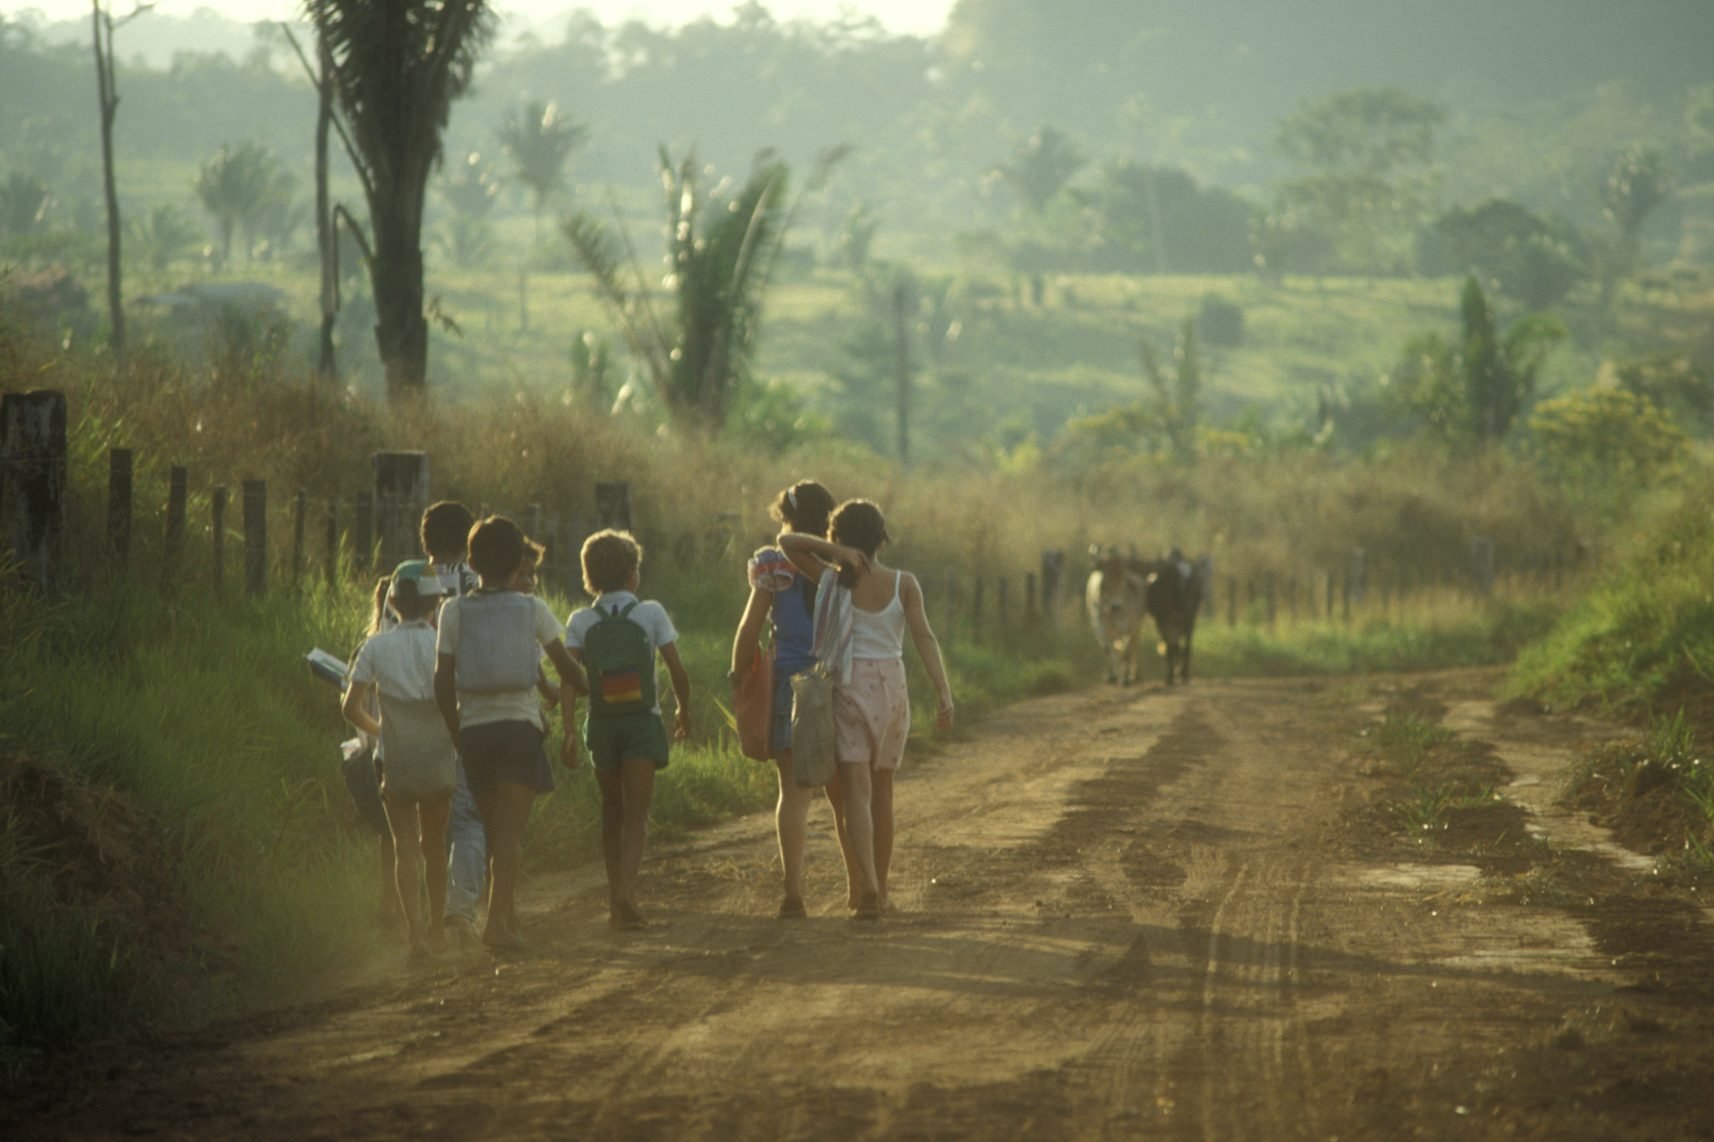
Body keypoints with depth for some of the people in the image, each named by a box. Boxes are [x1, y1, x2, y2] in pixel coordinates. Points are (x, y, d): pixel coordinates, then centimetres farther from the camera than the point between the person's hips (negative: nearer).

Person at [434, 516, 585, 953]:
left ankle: (508, 920, 21)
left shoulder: (454, 611, 1)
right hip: (520, 725, -2)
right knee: (511, 831, -5)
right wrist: (585, 687, 27)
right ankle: (498, 920, -17)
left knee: (495, 831, 14)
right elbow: (567, 669, 6)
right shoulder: (532, 610, -1)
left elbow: (442, 683, 1)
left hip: (474, 730, 2)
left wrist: (457, 735, 12)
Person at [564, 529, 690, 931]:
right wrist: (684, 711, 14)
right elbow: (677, 671, -2)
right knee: (636, 814, -5)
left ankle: (616, 897, 19)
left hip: (601, 725, 2)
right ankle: (625, 890, -26)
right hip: (642, 723, -2)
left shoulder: (580, 622, 0)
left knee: (612, 813, 16)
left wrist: (568, 728, -11)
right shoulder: (651, 614, -3)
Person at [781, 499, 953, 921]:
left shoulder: (834, 581, -4)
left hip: (849, 686, -2)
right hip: (891, 688, 2)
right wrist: (944, 693, -14)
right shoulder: (904, 584, -2)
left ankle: (869, 885, -26)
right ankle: (879, 889, 22)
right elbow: (924, 638, -10)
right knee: (882, 790, 15)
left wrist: (831, 551, -6)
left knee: (857, 790, -8)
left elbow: (786, 541, -5)